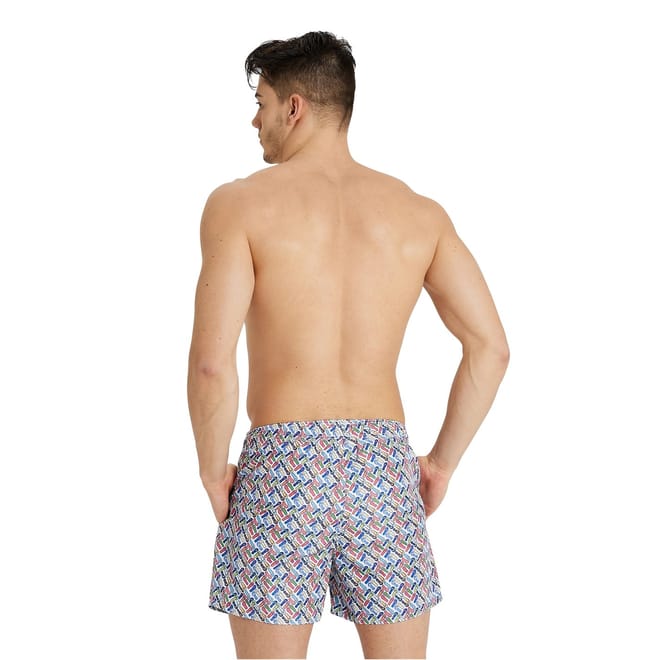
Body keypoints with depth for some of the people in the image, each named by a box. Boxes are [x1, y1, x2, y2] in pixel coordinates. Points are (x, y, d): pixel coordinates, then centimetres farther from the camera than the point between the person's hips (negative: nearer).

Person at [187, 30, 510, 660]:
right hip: (382, 471, 3)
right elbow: (491, 348, 1)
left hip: (280, 474, -3)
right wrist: (442, 461, 11)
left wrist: (212, 471, 1)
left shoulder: (240, 203, -5)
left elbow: (211, 363, -15)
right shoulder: (419, 212, 6)